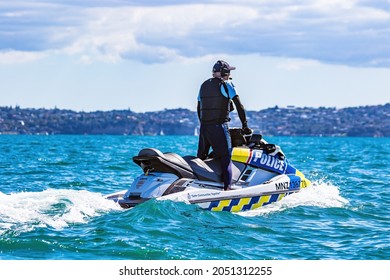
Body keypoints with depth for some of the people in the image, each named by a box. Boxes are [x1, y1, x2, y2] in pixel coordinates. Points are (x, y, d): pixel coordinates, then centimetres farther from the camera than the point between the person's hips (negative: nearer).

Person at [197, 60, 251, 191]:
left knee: (200, 159, 13)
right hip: (219, 126, -6)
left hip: (204, 126, 6)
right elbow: (239, 106, -5)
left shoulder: (204, 85, 17)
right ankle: (227, 187, -16)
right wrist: (245, 126, 0)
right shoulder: (226, 84, -3)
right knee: (226, 158, -6)